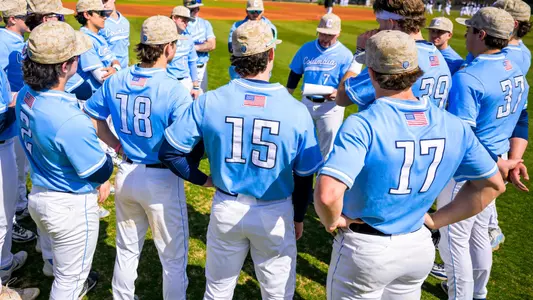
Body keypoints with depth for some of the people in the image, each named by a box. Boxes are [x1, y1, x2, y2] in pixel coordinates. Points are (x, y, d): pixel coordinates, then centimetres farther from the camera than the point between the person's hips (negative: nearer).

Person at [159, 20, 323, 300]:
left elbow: (169, 151, -7)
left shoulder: (209, 101, -12)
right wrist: (298, 217, 11)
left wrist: (202, 179, 6)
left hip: (226, 208, 2)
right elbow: (304, 176, -4)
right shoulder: (296, 110, -14)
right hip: (274, 213, -1)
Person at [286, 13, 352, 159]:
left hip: (331, 107, -4)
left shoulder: (345, 54, -10)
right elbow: (294, 76, 10)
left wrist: (338, 93, -32)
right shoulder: (306, 48, 2)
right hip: (306, 103, 5)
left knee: (328, 149, 1)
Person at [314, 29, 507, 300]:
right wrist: (436, 220, 7)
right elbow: (493, 184, 5)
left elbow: (327, 194, -36)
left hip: (364, 250, -4)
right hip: (419, 248, 5)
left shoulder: (363, 124, -25)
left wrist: (332, 222, -14)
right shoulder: (453, 126, -7)